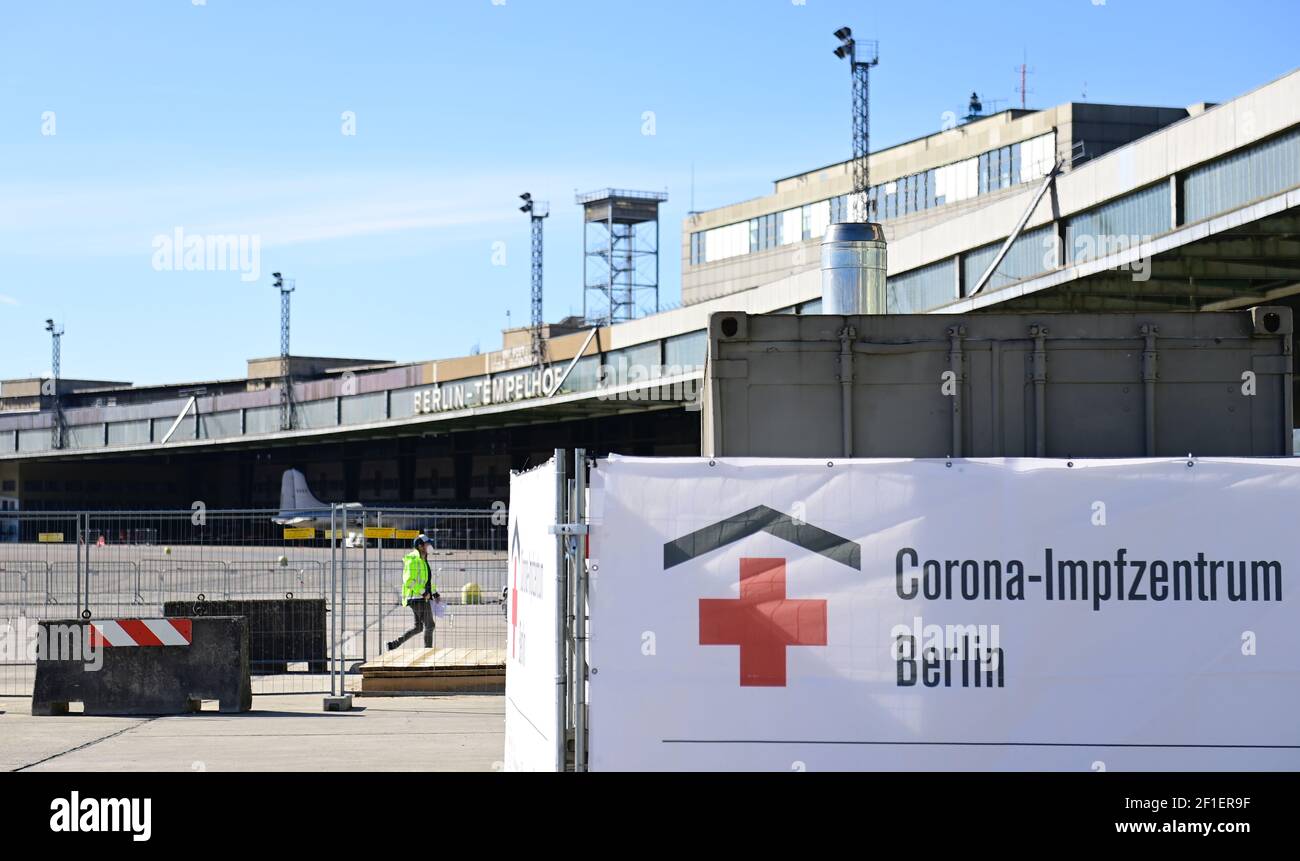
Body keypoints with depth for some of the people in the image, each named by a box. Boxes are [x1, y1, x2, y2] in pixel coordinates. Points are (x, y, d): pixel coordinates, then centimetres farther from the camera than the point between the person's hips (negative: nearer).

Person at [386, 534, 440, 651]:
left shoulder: (424, 560, 16)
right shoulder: (413, 561, -14)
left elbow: (429, 580, 26)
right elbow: (409, 581, -21)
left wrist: (435, 593, 20)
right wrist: (423, 592, -20)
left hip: (423, 598, 10)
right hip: (417, 599, -10)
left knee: (418, 627, 12)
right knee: (429, 625, -5)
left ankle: (393, 645, 15)